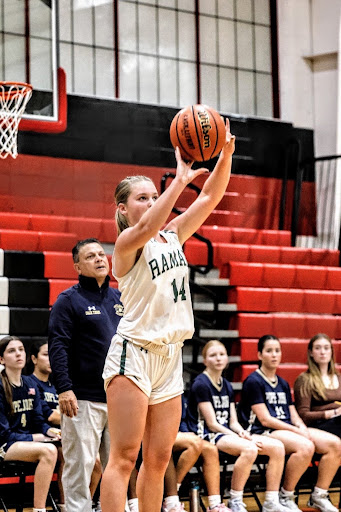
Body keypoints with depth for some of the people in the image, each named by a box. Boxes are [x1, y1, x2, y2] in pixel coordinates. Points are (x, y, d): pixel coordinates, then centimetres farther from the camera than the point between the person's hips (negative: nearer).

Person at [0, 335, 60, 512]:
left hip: (27, 441, 7)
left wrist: (48, 430, -8)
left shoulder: (30, 384, 12)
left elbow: (38, 421, 14)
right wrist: (34, 437, -15)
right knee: (48, 451, -33)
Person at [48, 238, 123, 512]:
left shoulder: (120, 299, 15)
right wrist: (64, 388, -18)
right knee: (80, 464, -6)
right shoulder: (69, 300, -2)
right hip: (83, 399, -6)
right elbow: (58, 346, -9)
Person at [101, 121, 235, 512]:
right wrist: (181, 179, -35)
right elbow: (146, 227, -32)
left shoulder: (173, 235, 13)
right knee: (124, 457, -12)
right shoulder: (127, 243, -8)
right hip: (133, 352, -7)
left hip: (169, 356, 8)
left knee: (158, 459, 8)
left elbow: (210, 198, 6)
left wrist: (226, 155, -9)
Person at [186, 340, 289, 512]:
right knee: (249, 449, -36)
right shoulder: (201, 384, -8)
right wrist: (240, 439, -17)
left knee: (277, 446, -11)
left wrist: (242, 433, -11)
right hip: (207, 435, -8)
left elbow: (233, 422, 13)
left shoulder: (227, 386, 17)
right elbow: (212, 424, -12)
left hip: (227, 432, 8)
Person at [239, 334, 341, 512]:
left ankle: (319, 496, -5)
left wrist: (302, 428, -7)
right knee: (305, 446, -36)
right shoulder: (253, 382, -3)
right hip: (264, 432, -8)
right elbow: (265, 419, -10)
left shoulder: (283, 384, 22)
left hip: (289, 430, 8)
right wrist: (296, 431, -15)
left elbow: (294, 415, 17)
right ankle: (285, 497, -18)